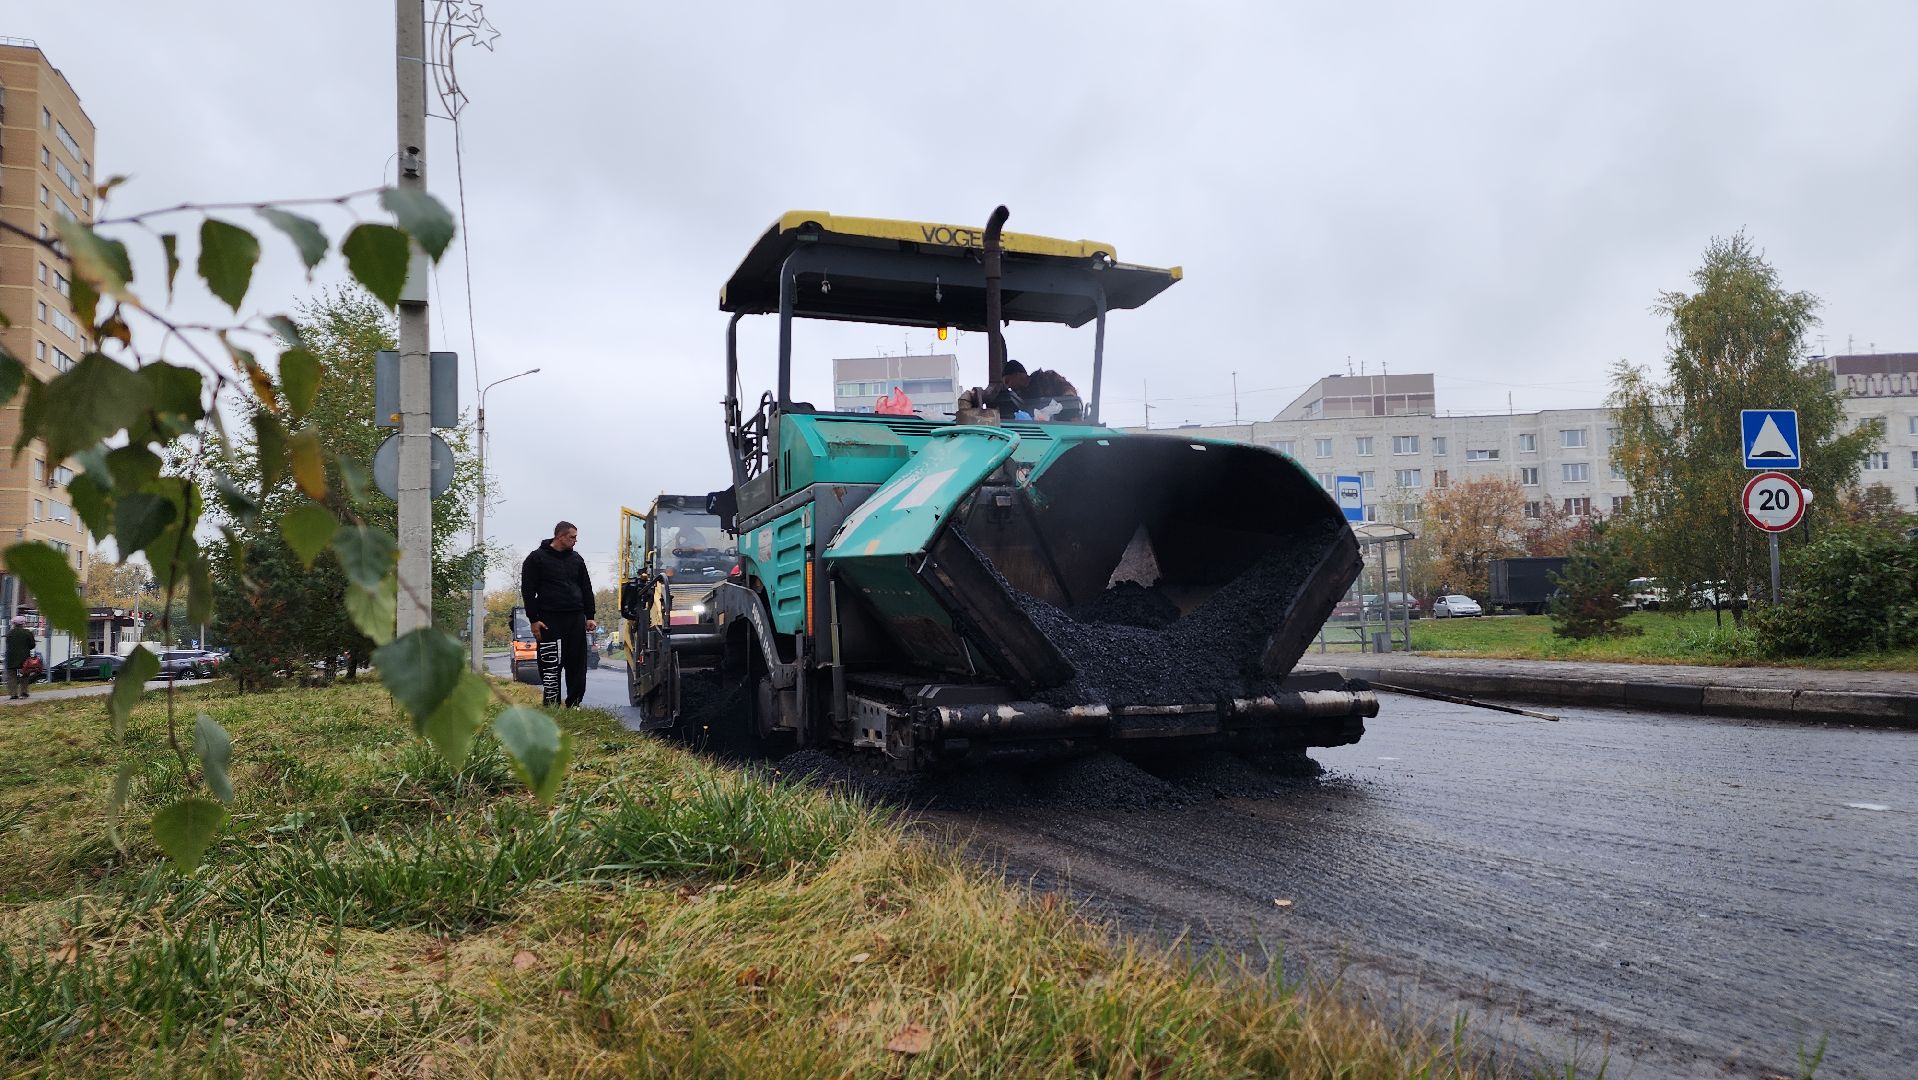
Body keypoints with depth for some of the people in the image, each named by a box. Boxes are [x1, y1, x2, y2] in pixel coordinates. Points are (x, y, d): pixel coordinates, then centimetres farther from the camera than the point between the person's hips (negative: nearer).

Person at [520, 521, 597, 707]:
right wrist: (534, 620, -9)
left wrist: (589, 616, 11)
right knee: (550, 665, -5)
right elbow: (528, 591, -2)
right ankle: (551, 706, -1)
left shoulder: (576, 559, 16)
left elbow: (586, 589, 18)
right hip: (549, 620, -5)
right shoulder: (537, 558, 1)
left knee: (577, 665, 4)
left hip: (576, 619, 5)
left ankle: (574, 705, 12)